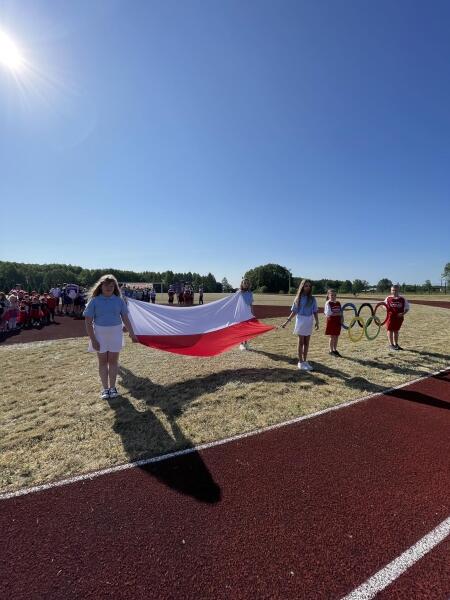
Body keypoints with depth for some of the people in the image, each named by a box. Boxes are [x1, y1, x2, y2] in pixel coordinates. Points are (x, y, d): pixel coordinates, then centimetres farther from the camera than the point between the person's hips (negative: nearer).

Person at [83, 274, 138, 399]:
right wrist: (93, 339, -10)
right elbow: (88, 322, -5)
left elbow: (125, 319, 5)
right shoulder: (94, 301, -6)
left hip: (115, 333, 1)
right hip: (100, 334, -1)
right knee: (103, 361, 8)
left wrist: (132, 334, 3)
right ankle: (105, 388, 20)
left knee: (113, 360, 7)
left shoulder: (119, 300, -1)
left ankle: (112, 387, 20)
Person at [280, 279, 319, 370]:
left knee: (306, 342, 9)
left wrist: (317, 322, -8)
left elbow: (315, 312, 4)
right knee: (301, 342, 3)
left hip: (309, 322, 2)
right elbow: (294, 311, 2)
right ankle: (300, 362, 11)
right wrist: (287, 321, -3)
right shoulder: (298, 298, 0)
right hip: (301, 321, -2)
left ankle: (305, 361, 20)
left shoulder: (312, 299, 4)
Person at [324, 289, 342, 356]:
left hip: (338, 321, 6)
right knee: (332, 336, 0)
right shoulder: (328, 303, -7)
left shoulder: (338, 303, 11)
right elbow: (328, 313, -15)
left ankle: (335, 349, 21)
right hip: (331, 321, -5)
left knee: (337, 336, 9)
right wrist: (337, 313, -16)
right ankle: (331, 350, 10)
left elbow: (341, 313, 12)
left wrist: (341, 320, 1)